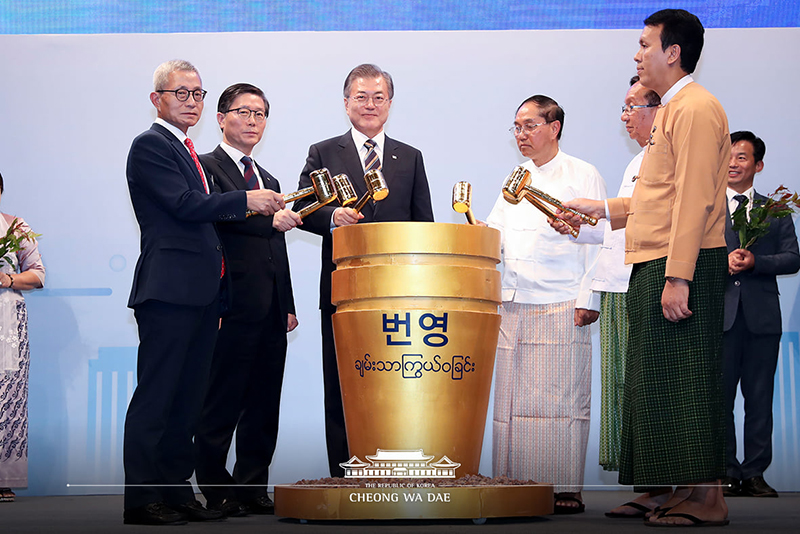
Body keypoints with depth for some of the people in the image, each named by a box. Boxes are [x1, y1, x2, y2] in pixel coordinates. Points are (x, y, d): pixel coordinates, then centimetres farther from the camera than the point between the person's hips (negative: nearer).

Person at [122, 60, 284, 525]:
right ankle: (142, 499, -5)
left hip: (199, 292, 9)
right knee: (156, 396, -7)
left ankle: (178, 492, 15)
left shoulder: (188, 152, 24)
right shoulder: (150, 146, -5)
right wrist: (246, 201, -10)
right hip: (169, 289, -9)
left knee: (188, 399, 10)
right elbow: (187, 206, -16)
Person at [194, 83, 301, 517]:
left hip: (270, 312, 7)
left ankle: (252, 488, 13)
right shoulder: (206, 167, 1)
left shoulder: (269, 180, 25)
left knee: (263, 405, 7)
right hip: (232, 306, -7)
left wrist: (288, 305, 17)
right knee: (222, 404, -4)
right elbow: (217, 213, -18)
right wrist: (270, 219, -26)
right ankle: (215, 491, 1)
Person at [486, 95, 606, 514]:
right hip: (514, 306, 5)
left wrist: (589, 299, -8)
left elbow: (598, 240, -2)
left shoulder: (582, 176, 3)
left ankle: (565, 490, -3)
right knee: (513, 399, 1)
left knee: (561, 399, -6)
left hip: (563, 306, -5)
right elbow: (495, 234, 20)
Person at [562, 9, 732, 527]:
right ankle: (662, 490, 17)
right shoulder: (671, 111, 22)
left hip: (682, 266, -10)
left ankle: (703, 495, -6)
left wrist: (677, 277, -24)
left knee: (683, 381, -9)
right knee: (655, 381, 11)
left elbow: (694, 199, -19)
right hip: (654, 266, 10)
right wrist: (601, 209, 26)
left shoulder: (695, 107, -10)